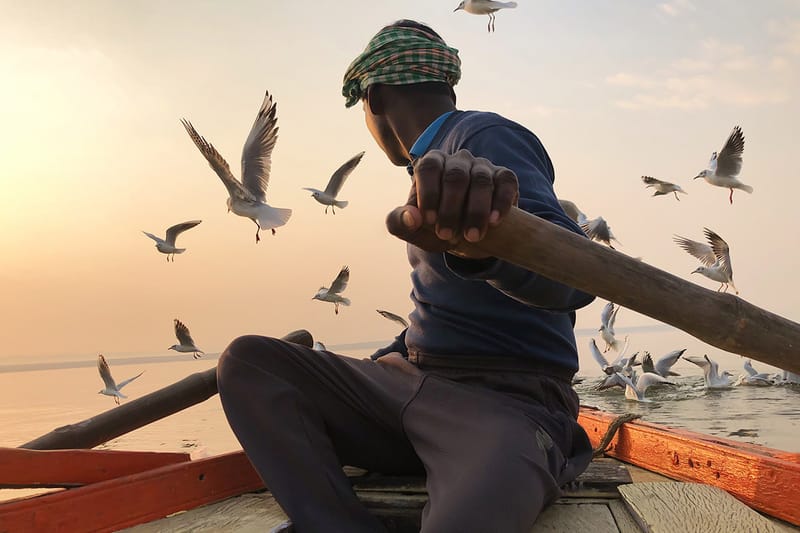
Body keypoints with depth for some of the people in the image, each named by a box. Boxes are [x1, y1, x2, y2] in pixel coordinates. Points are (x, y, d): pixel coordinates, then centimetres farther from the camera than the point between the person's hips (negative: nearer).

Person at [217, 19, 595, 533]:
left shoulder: (485, 138, -6)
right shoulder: (439, 161, 21)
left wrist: (477, 239, -45)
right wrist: (394, 356, 20)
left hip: (505, 400, -9)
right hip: (414, 388, 9)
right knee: (248, 362, -8)